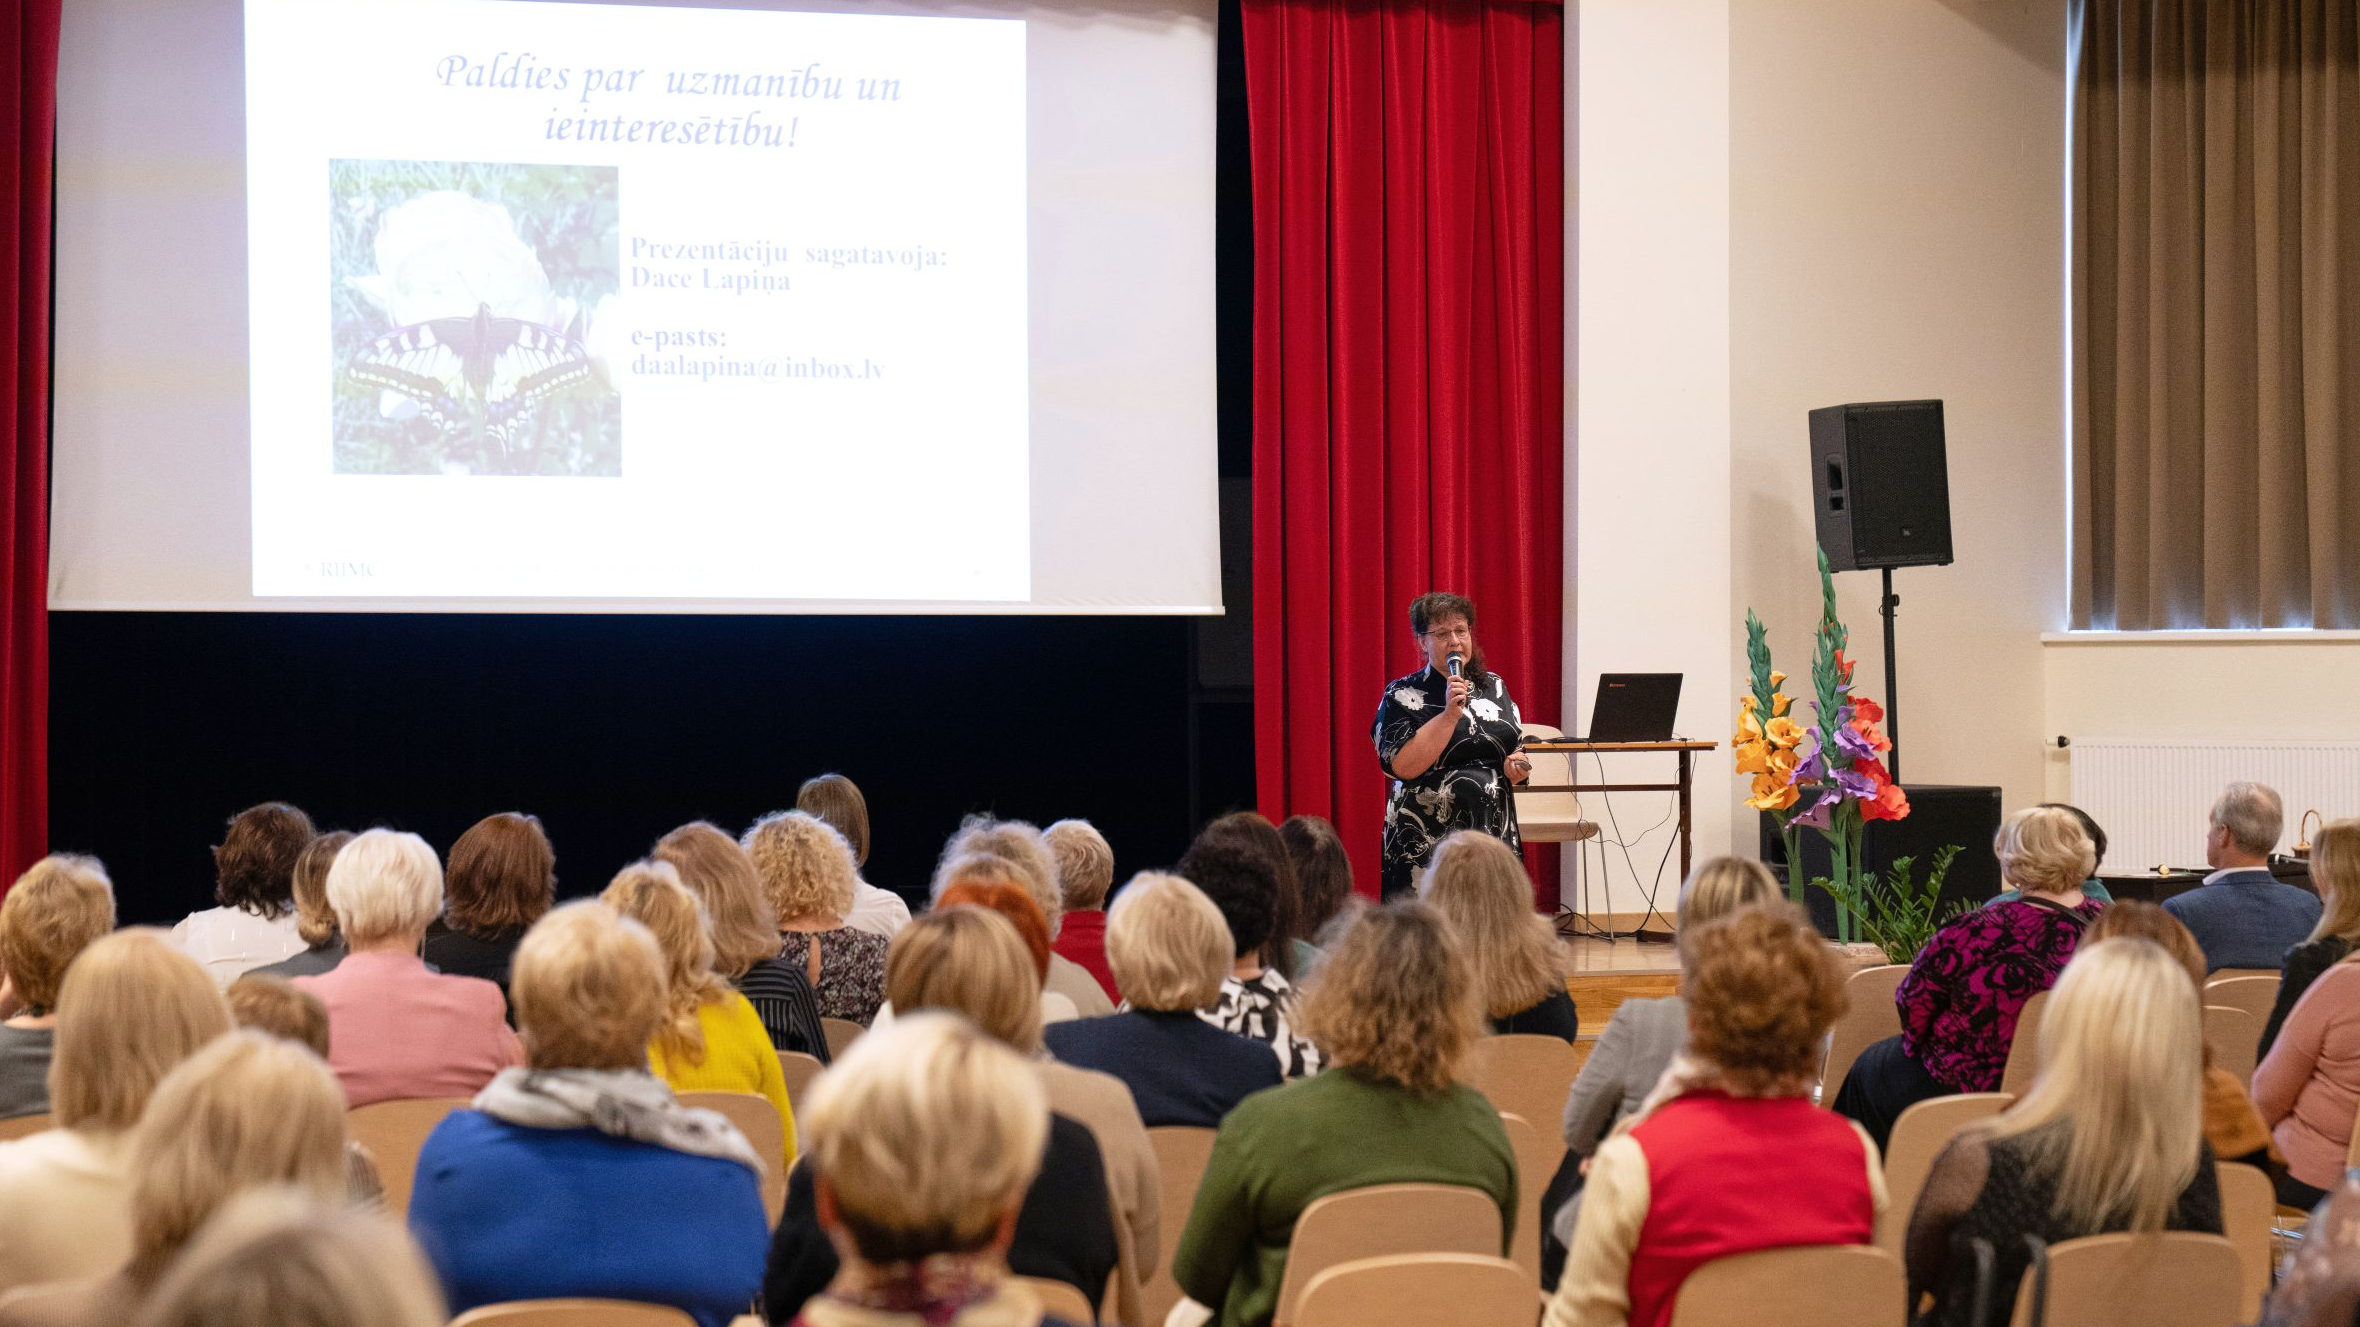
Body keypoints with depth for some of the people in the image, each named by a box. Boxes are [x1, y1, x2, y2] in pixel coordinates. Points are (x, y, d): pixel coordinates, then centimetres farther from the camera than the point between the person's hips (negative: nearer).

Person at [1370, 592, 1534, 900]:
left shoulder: (1494, 687, 13)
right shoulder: (1402, 696, -2)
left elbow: (1516, 748, 22)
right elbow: (1403, 766, -15)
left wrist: (1516, 765, -1)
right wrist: (1450, 715, -18)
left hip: (1495, 834, 4)